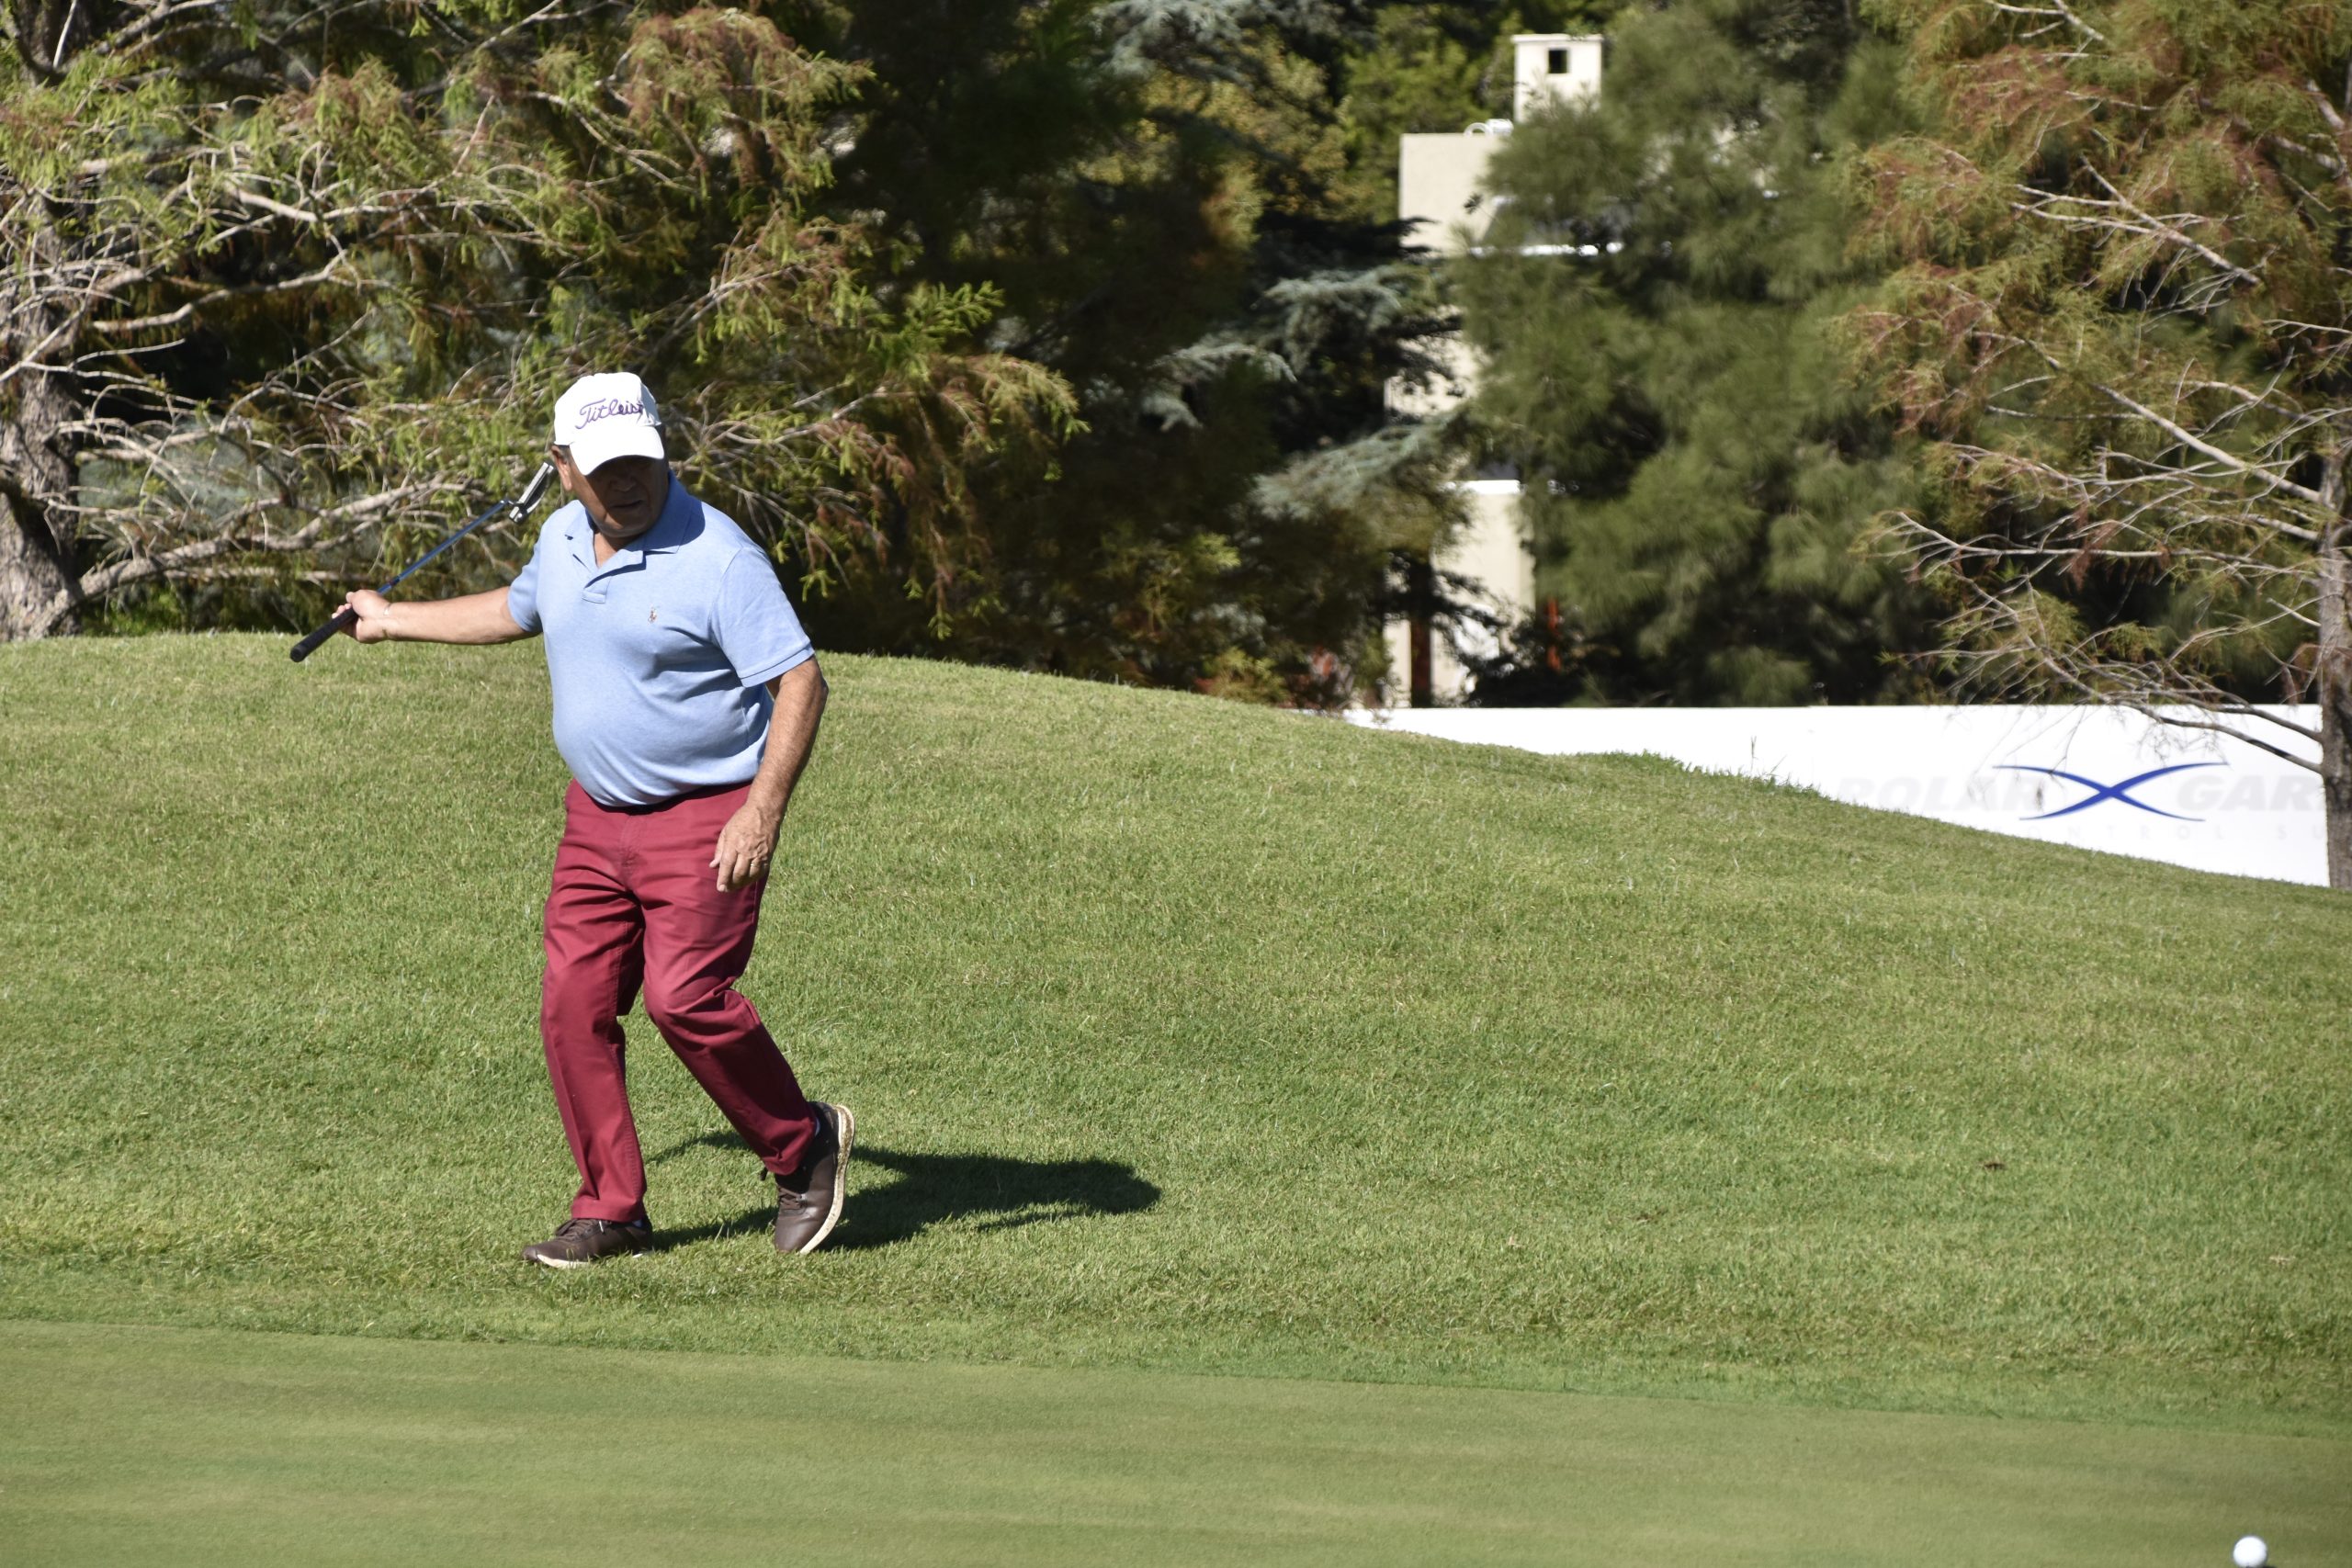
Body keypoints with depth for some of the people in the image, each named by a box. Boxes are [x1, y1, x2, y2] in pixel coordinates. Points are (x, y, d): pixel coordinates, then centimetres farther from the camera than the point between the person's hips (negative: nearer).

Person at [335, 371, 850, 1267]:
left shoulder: (717, 558, -17)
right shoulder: (562, 540, 7)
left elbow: (800, 680, -18)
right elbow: (519, 610, 31)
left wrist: (764, 812, -25)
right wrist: (396, 621, 40)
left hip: (707, 819, -7)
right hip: (597, 817, 7)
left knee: (685, 995, -19)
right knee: (574, 1002, 0)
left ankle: (803, 1147, 4)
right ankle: (611, 1210, 10)